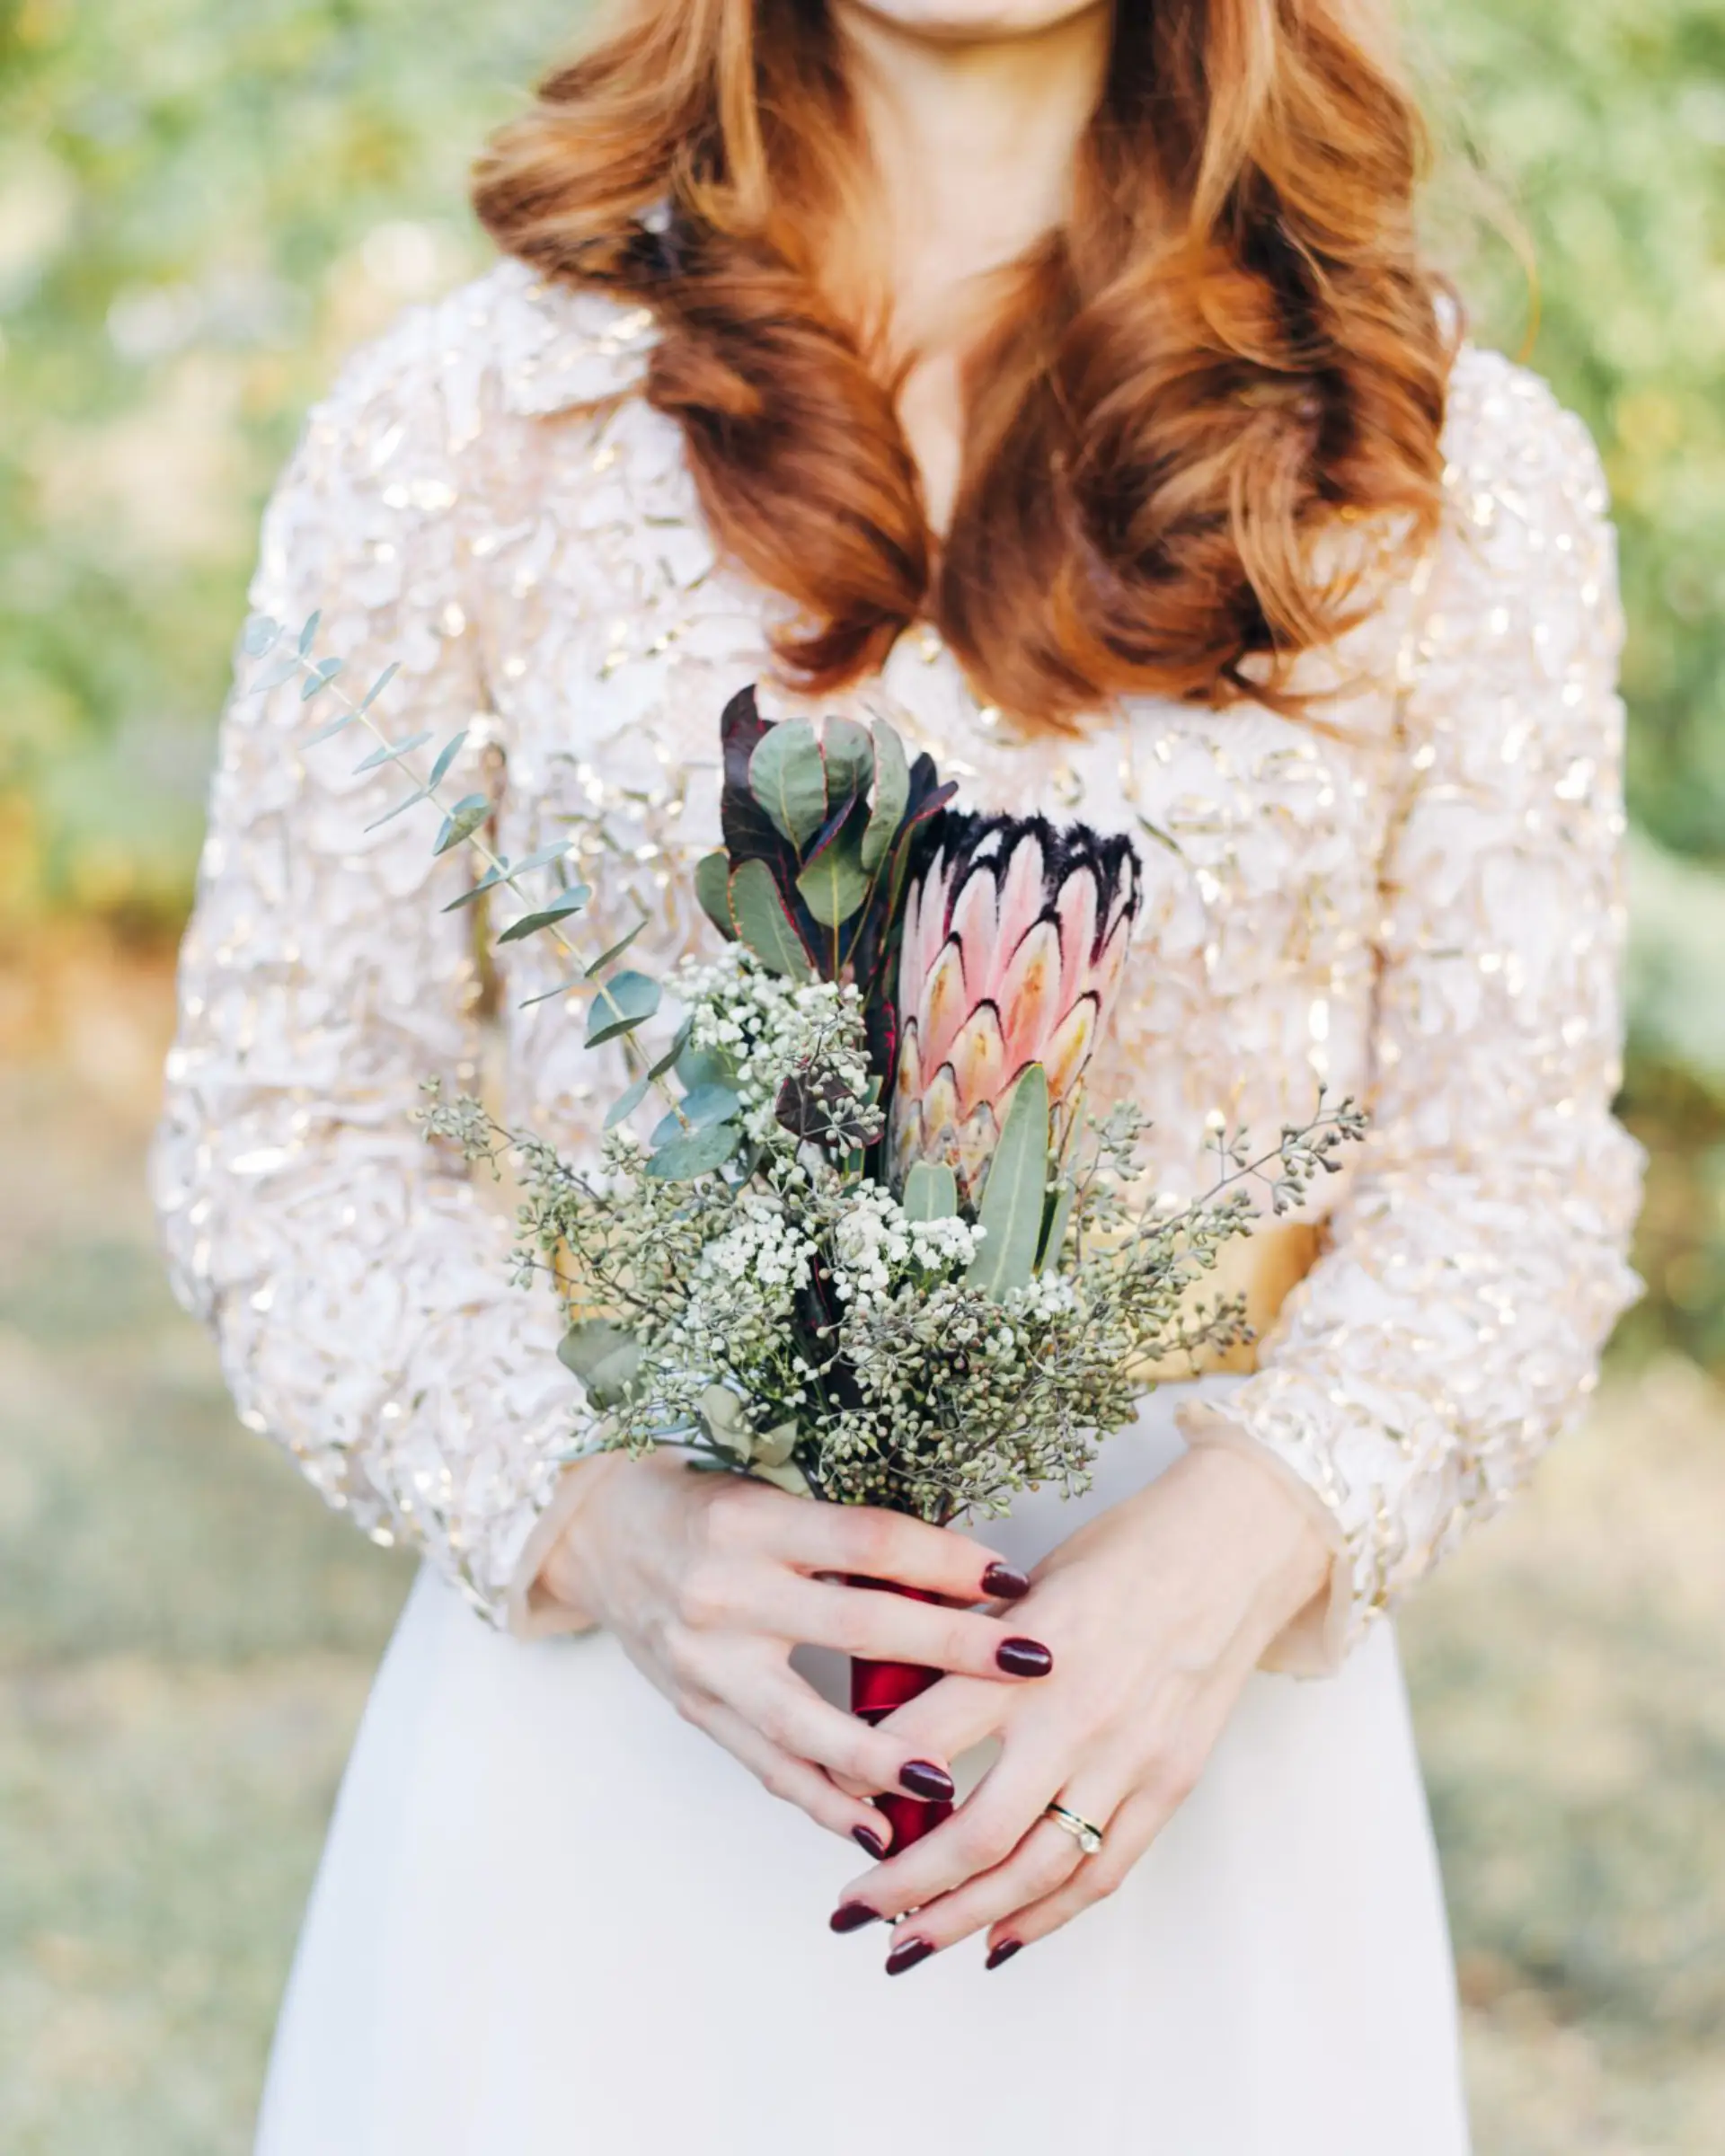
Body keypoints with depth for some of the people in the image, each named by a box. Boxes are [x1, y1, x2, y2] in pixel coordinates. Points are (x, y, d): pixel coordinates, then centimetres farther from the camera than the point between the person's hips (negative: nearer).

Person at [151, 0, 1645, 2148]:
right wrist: (600, 1518, -17)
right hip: (596, 1716, 0)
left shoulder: (1455, 469, 1)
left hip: (1190, 1735, 1)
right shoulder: (463, 426, -1)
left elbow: (1510, 1173, 1)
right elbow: (281, 1134, 0)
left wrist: (1254, 1537, -18)